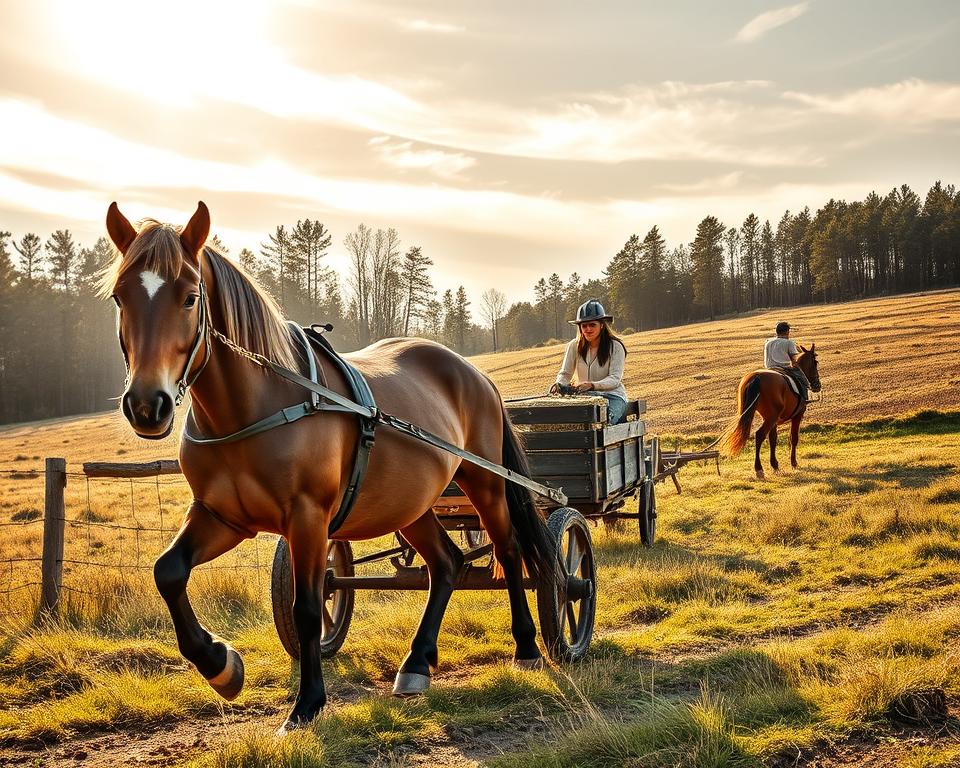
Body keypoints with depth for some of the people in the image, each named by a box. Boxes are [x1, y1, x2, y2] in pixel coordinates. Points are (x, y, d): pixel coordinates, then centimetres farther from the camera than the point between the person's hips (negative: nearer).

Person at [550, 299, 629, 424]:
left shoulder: (615, 347, -6)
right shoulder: (574, 346, 4)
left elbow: (615, 379, -14)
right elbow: (565, 373, 7)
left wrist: (592, 385, -32)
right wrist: (559, 384, -18)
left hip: (612, 396, -3)